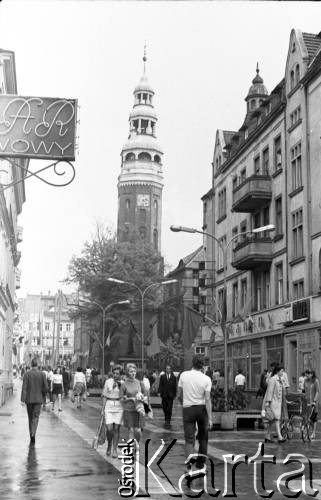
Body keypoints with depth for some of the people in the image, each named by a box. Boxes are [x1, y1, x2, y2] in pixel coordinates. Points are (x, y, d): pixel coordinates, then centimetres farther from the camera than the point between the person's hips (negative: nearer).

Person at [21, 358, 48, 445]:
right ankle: (33, 434, -24)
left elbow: (24, 387, -10)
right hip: (38, 399, -1)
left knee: (30, 417, 16)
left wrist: (23, 400, -12)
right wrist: (43, 396, 14)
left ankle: (31, 435, 24)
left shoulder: (26, 374, -5)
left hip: (29, 399, 1)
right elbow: (46, 387, -4)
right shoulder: (42, 374, -4)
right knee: (35, 417, -3)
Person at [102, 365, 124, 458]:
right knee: (109, 429, -6)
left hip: (119, 407, 0)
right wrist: (103, 409, 1)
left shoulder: (122, 383, 2)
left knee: (116, 429, 0)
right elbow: (105, 396, 3)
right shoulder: (108, 382, 1)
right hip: (109, 406, 0)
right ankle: (109, 445, 21)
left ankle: (114, 450, 9)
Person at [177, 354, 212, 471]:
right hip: (202, 408, 0)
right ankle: (200, 462, 25)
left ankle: (189, 465, -14)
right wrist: (210, 418, -11)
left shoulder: (184, 375, -6)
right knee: (203, 437, 18)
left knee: (189, 439, 0)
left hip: (188, 408, 0)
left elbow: (179, 396, 1)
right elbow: (207, 399, -13)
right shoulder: (206, 379, -9)